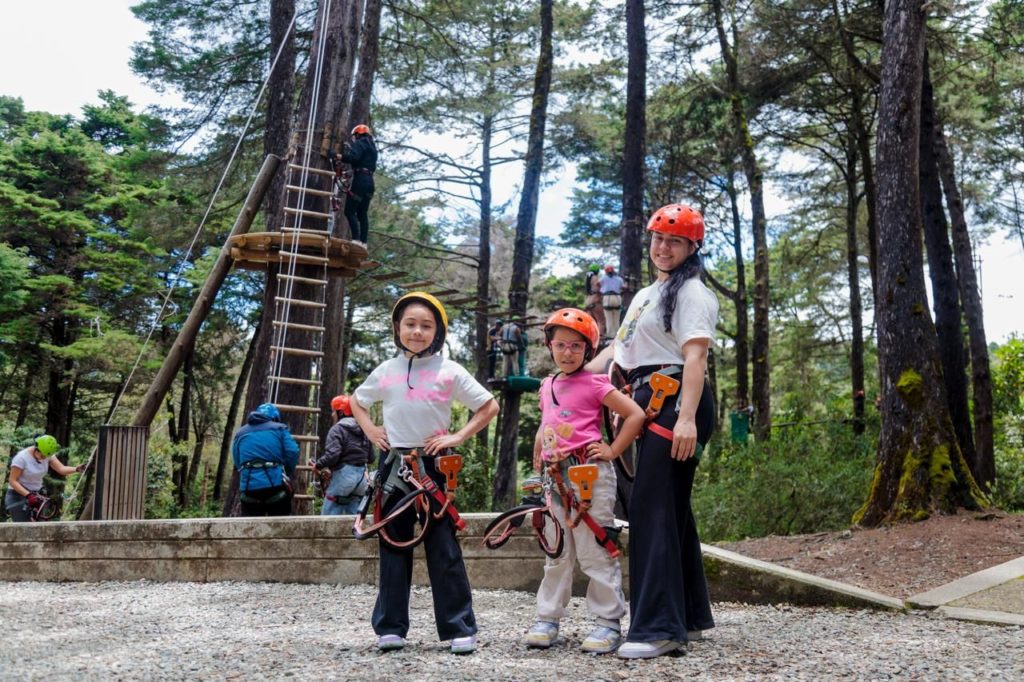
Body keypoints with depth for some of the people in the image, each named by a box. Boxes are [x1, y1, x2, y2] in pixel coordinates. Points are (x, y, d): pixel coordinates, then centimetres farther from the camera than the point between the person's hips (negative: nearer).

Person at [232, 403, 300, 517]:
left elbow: (237, 463, 12)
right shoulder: (279, 429, 8)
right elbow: (292, 452, -4)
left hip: (249, 488, 3)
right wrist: (287, 475, 12)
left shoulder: (240, 433, 18)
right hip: (276, 485, -2)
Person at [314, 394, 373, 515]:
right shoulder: (363, 430, 14)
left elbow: (332, 455, -20)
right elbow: (370, 456, 15)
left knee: (328, 518, -2)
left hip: (343, 475, -7)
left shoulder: (338, 429, -8)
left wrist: (317, 465, -5)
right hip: (361, 475, 7)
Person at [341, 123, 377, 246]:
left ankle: (356, 240, -17)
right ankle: (363, 242, 3)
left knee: (350, 211, -8)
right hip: (369, 181, 9)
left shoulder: (360, 143, -2)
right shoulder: (372, 147, 25)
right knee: (362, 213, 9)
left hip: (360, 180, -9)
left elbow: (353, 157, -20)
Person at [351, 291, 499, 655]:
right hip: (393, 464, 3)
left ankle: (460, 628, 4)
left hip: (433, 464, -3)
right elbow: (357, 401, 24)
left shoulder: (449, 371, -1)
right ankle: (390, 627, 14)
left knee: (443, 548, -2)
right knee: (393, 545, 7)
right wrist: (371, 431, 7)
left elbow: (489, 406, 3)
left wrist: (458, 437, -6)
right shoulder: (386, 371, 7)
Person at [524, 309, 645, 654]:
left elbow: (635, 414, -9)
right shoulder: (547, 386, 13)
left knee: (594, 552, -2)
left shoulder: (594, 385, -6)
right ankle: (547, 619, 20)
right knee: (557, 553, 13)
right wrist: (539, 455, 19)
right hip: (555, 476, 6)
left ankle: (608, 622, 7)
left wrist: (612, 450, -10)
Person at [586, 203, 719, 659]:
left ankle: (658, 626, -13)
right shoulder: (645, 295, 25)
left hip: (675, 403, -9)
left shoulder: (691, 292, -4)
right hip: (650, 404, 10)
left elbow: (695, 356, -16)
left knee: (654, 508, -14)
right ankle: (689, 616, 21)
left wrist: (687, 418, -27)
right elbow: (617, 349, 28)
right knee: (670, 508, 12)